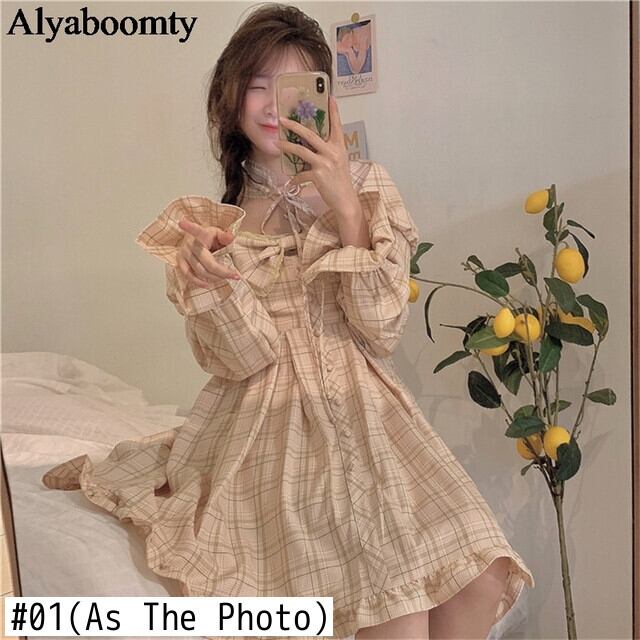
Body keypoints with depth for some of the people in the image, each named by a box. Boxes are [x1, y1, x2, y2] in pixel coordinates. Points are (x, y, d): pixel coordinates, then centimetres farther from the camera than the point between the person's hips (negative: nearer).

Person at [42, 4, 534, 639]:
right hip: (273, 423, -3)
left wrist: (346, 205, -14)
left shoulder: (366, 185, 5)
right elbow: (244, 359, -5)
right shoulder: (209, 219, 5)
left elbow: (382, 326, -5)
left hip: (363, 412, 3)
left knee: (480, 584, -17)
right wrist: (208, 282, -23)